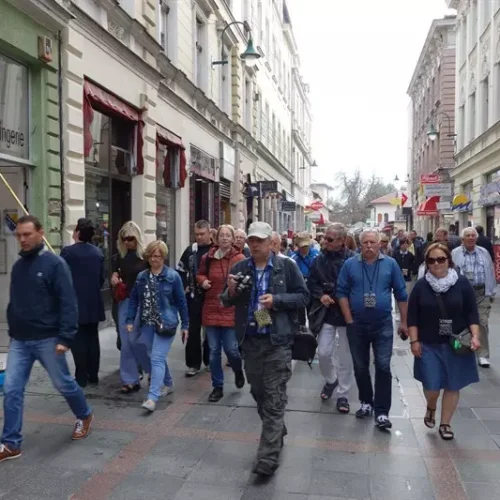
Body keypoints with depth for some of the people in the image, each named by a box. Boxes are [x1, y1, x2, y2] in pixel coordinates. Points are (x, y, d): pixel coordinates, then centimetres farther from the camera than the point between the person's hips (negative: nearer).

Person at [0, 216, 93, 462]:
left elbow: (68, 303, -15)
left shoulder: (54, 263, -11)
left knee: (63, 383, 9)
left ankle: (84, 416, 34)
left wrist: (65, 338, -20)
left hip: (47, 339, -5)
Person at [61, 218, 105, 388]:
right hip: (93, 303, 5)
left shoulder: (68, 251, -11)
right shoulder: (98, 252, 6)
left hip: (75, 302, -5)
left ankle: (81, 377, 5)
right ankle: (93, 376, 16)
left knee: (78, 340, 1)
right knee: (92, 339, 10)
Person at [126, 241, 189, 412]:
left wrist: (185, 324, -3)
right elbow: (134, 299, 8)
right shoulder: (142, 276, 6)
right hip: (147, 324, 5)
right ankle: (168, 384, 38)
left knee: (157, 359, -11)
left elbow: (181, 301, -3)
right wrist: (130, 320, 0)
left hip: (165, 324, -5)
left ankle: (152, 397, -12)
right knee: (157, 357, 17)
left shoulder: (173, 276, -7)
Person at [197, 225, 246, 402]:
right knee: (214, 351, 7)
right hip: (211, 309, 3)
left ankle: (238, 371, 33)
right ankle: (217, 387, 22)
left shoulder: (239, 258, -7)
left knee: (230, 349, -2)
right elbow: (200, 274, 18)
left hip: (231, 310, -3)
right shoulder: (208, 258, 2)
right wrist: (202, 281, -2)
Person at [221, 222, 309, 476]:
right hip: (250, 340, 5)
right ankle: (276, 431, 41)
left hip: (277, 341, -4)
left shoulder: (286, 266, -4)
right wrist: (231, 291, -12)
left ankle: (268, 457, 2)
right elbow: (226, 302, 11)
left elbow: (303, 296, -3)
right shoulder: (239, 268, 6)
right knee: (258, 392, 17)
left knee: (274, 398, -3)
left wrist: (276, 299, -18)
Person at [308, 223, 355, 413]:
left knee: (345, 357, 7)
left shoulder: (353, 259, -12)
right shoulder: (320, 259, 0)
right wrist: (321, 295, -8)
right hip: (326, 312, 3)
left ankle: (343, 395, 22)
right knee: (323, 352, 3)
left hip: (347, 313, -3)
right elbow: (311, 283, 8)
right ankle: (330, 380, 33)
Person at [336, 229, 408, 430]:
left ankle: (382, 412, 5)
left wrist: (403, 322, 3)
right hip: (357, 324, 1)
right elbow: (341, 292, -2)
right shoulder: (350, 264, -2)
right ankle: (366, 402, 31)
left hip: (383, 324, -1)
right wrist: (349, 321, -7)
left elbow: (401, 294, 3)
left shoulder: (390, 264, -1)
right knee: (360, 367, 12)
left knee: (383, 367, -4)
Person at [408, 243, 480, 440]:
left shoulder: (462, 283, -3)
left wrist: (475, 336, -10)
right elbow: (412, 316, 0)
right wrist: (414, 340, -4)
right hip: (429, 344, 0)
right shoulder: (421, 285, -2)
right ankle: (430, 408, 31)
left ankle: (445, 423, 24)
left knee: (453, 385, 6)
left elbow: (472, 312, 0)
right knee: (432, 386, -2)